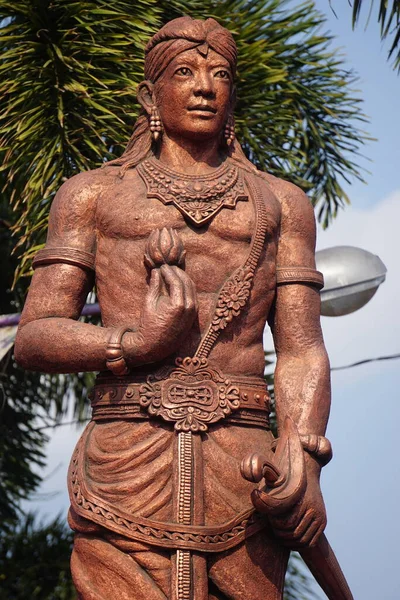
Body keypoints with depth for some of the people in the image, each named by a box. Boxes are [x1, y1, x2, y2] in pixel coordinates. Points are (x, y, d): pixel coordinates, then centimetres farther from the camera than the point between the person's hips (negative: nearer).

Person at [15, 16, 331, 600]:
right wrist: (138, 343, -11)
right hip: (126, 460, -1)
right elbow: (33, 337, 8)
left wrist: (304, 460, -9)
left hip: (244, 475, 1)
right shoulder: (92, 194, 17)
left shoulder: (280, 203, 20)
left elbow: (301, 348, 10)